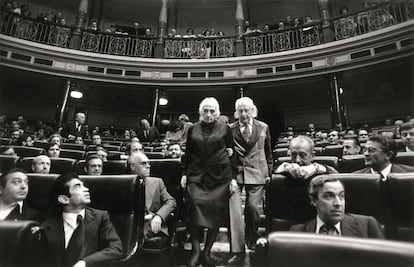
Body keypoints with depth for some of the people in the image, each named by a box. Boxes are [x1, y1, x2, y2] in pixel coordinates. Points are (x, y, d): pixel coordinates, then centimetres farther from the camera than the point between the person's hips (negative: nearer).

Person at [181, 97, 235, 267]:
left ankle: (207, 252, 16)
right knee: (196, 207, -11)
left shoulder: (225, 129, 5)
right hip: (196, 175, 1)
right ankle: (195, 251, 4)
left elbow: (233, 153, 10)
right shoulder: (193, 129, 10)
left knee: (215, 211, 0)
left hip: (219, 176, -1)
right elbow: (188, 153, 14)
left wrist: (234, 177, 3)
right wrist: (184, 173, 8)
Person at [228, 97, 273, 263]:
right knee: (233, 209, -7)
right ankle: (237, 249, 7)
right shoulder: (230, 129, 1)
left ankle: (252, 243, 31)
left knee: (253, 208, 3)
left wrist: (269, 173, 12)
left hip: (257, 173, 1)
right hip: (235, 172, 0)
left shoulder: (263, 127, 6)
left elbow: (268, 152, 13)